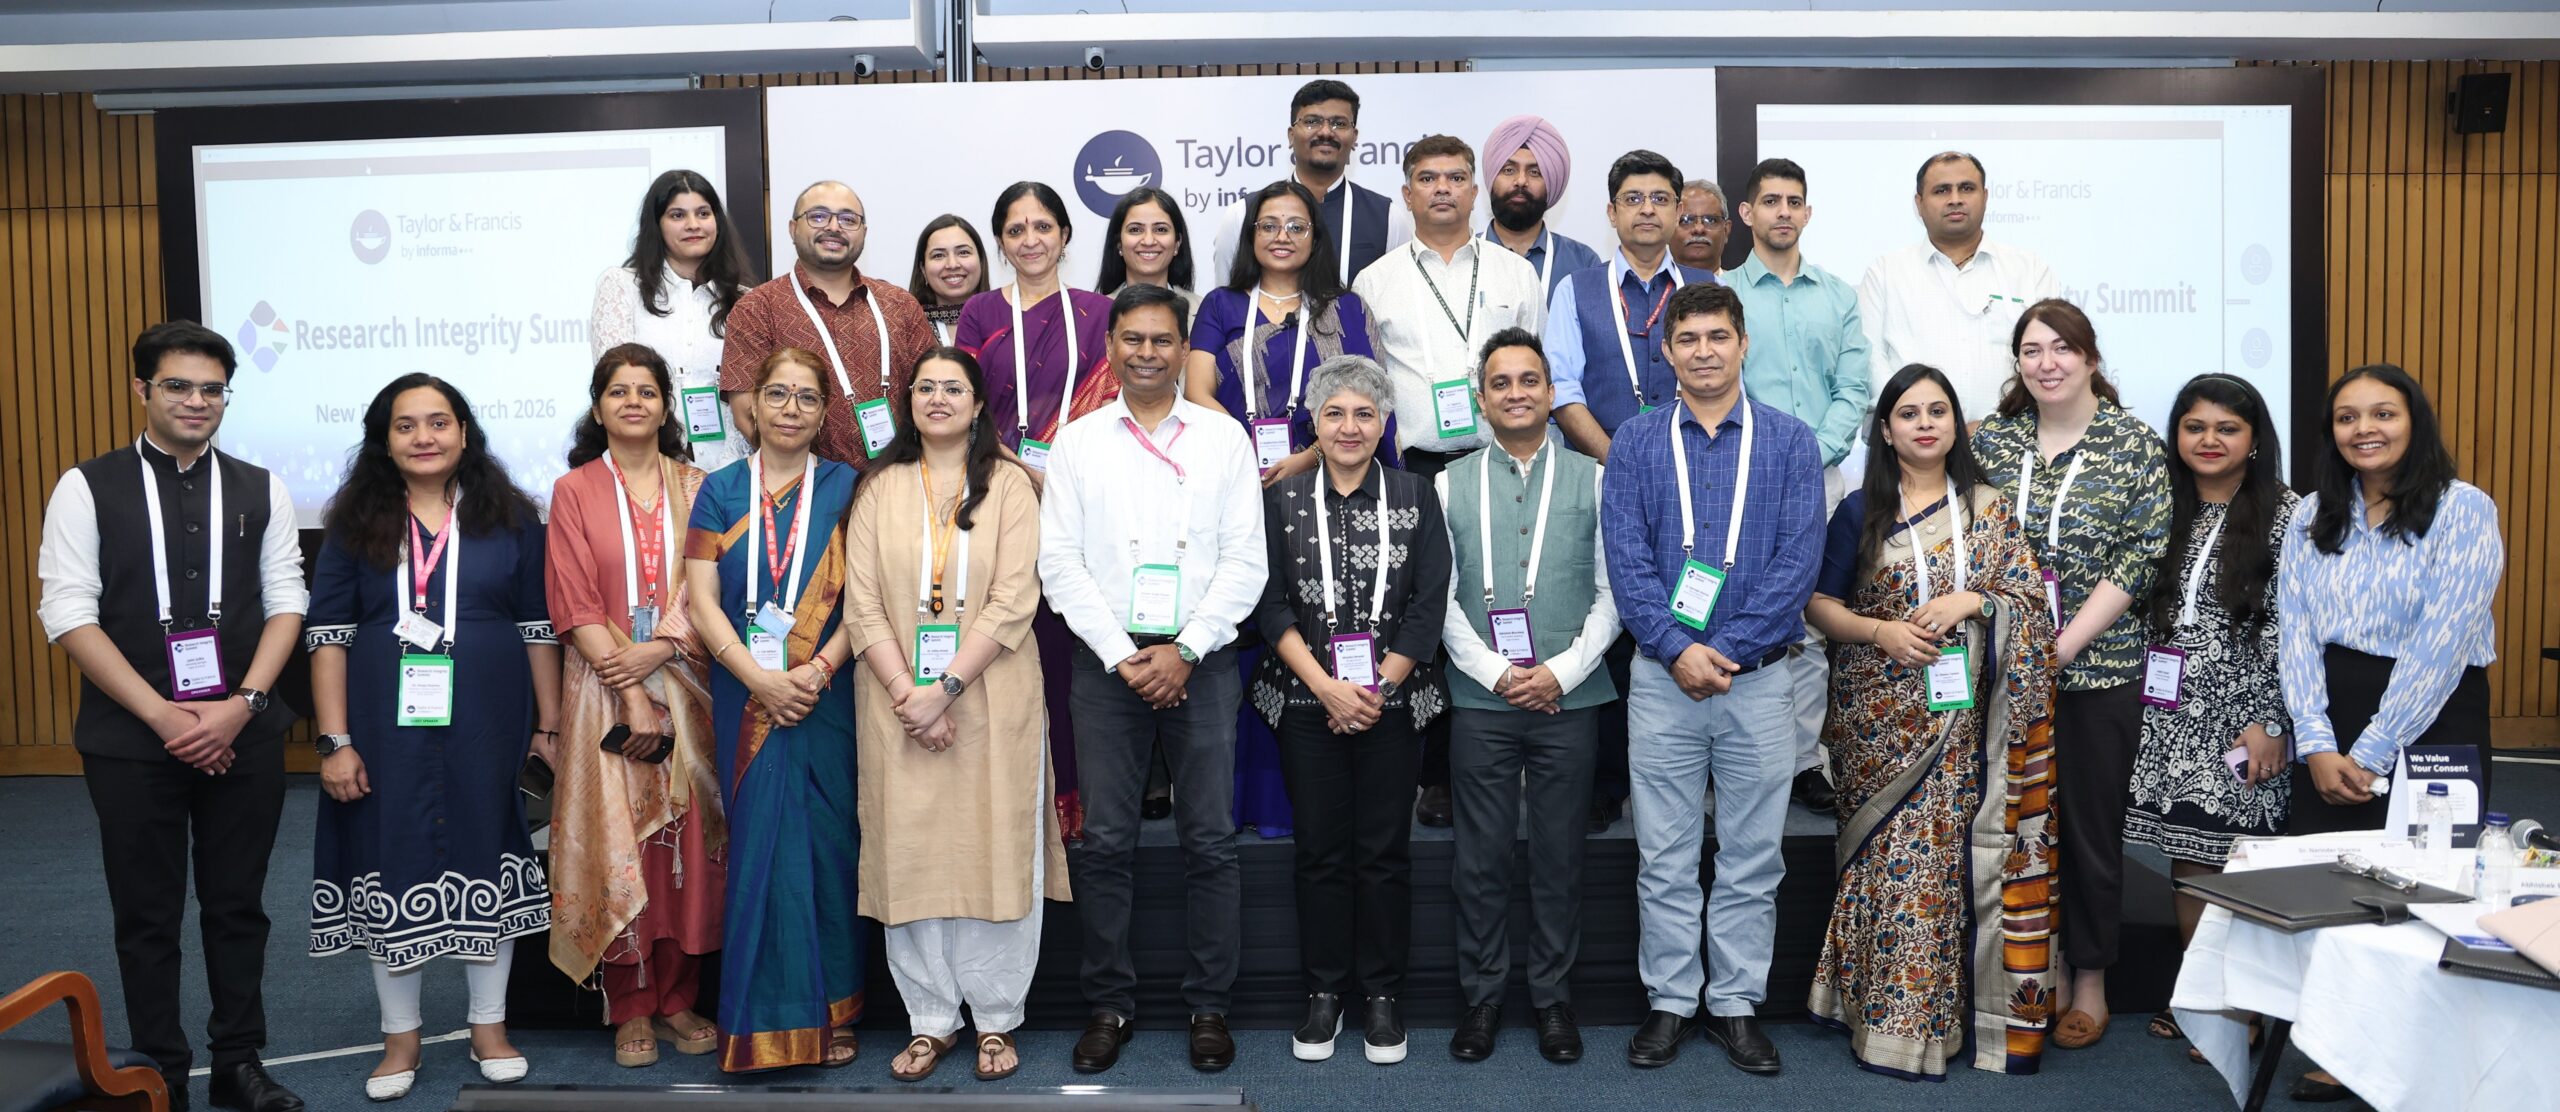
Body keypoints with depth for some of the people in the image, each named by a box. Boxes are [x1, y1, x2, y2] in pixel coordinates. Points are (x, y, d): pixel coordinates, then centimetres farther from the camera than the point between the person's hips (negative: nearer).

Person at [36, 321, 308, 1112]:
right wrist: (163, 716, -13)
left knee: (238, 905, 11)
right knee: (147, 916, 8)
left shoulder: (260, 491, 6)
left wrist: (241, 705, -10)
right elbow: (67, 615, -6)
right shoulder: (87, 489, -1)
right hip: (131, 737, -2)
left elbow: (286, 604, 4)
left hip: (244, 733, 2)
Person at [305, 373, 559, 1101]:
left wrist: (550, 727, 1)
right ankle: (400, 1038, 21)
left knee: (486, 859, 8)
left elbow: (539, 628, 4)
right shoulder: (355, 523, 3)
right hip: (388, 731, 0)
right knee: (393, 870, 6)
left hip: (487, 728, 0)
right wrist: (335, 741, -7)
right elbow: (328, 636, 0)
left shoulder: (510, 519, 4)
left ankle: (490, 1028, 22)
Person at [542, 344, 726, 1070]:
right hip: (604, 688, -1)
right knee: (615, 843, -2)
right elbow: (575, 605, -3)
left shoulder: (695, 487, 10)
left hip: (685, 687, 2)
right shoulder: (575, 491, 5)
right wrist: (630, 693, -12)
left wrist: (657, 651, -14)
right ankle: (630, 1008, 7)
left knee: (686, 839, 2)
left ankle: (678, 998, 12)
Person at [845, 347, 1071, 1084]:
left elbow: (1013, 602, -7)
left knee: (996, 852, 1)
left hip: (992, 700, -2)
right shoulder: (881, 490, 7)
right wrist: (907, 694, -12)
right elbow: (862, 606, 0)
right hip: (898, 702, 2)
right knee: (907, 854, 4)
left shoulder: (1009, 485, 2)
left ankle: (995, 1020, 14)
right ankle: (931, 1020, 16)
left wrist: (946, 688, -14)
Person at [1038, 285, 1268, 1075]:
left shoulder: (1223, 438, 5)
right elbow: (1059, 562, 2)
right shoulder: (1078, 442, 7)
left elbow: (1245, 562, 0)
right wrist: (1121, 655, -7)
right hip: (1107, 660, 1)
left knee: (1211, 840, 1)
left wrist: (1183, 652, -9)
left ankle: (1210, 1005, 12)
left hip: (1201, 660, 0)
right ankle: (1109, 1003, 14)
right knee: (1105, 841, 2)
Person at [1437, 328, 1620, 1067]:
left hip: (1569, 697, 0)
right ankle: (1482, 995, 18)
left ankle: (1553, 997, 19)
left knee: (1559, 855, 7)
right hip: (1480, 700, 0)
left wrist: (1562, 672, -9)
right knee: (1480, 856, 5)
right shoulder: (1451, 486, 7)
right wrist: (1495, 673, -8)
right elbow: (1440, 598, 2)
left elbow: (1611, 592, 2)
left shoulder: (1593, 480, 6)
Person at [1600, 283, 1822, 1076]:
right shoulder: (1637, 443, 3)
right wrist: (1677, 650, -14)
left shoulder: (1789, 442, 2)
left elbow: (1799, 560, -6)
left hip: (1758, 678, 0)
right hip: (1663, 679, 0)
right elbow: (1626, 559, -3)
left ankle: (1738, 1004, 20)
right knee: (1665, 858, 7)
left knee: (1752, 860, 8)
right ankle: (1669, 1003, 18)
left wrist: (1727, 651, -12)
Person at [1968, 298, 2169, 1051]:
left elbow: (2138, 562, -7)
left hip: (2098, 668, -2)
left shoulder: (2136, 448, -2)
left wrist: (2066, 643, -15)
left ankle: (2090, 980, 20)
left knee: (2091, 822, 5)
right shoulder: (1992, 440, 6)